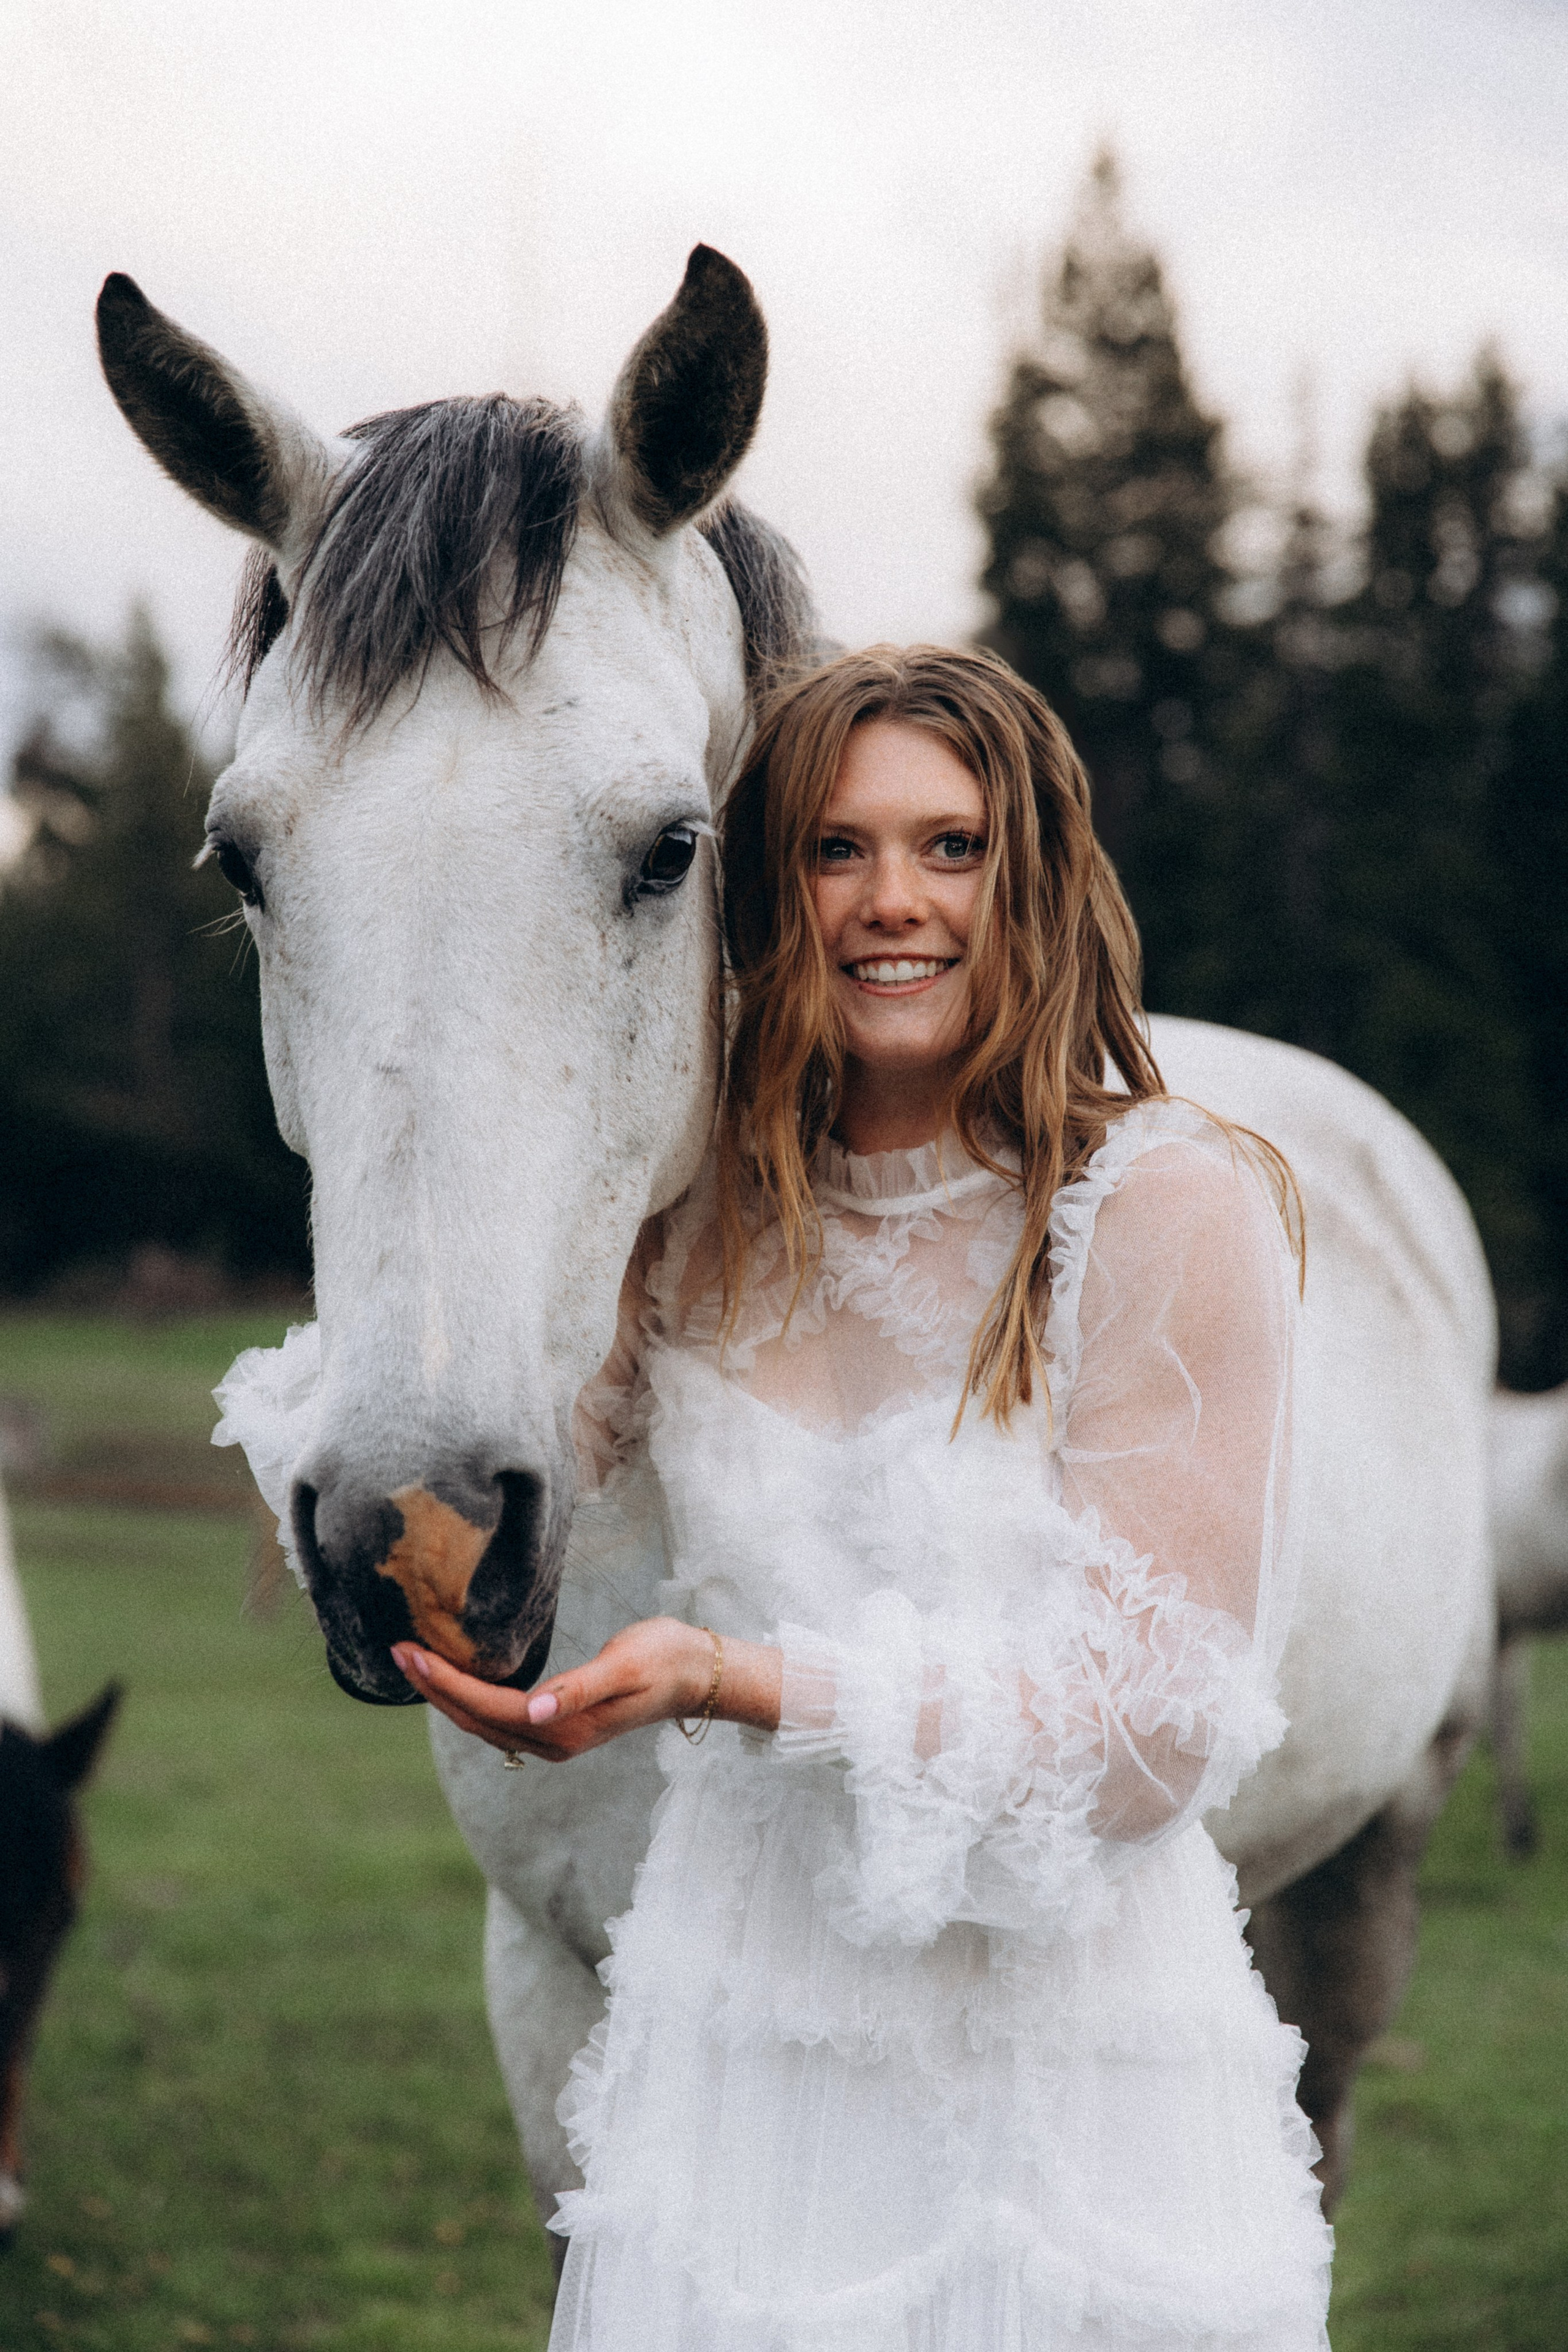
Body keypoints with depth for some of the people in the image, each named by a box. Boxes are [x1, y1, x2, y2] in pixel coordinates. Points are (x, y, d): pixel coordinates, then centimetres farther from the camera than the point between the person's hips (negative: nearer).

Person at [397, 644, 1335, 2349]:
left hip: (1068, 2066, -4)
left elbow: (1149, 1732, -17)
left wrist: (737, 1680, -27)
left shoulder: (1171, 1207, -11)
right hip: (731, 2058, 4)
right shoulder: (707, 1215, 4)